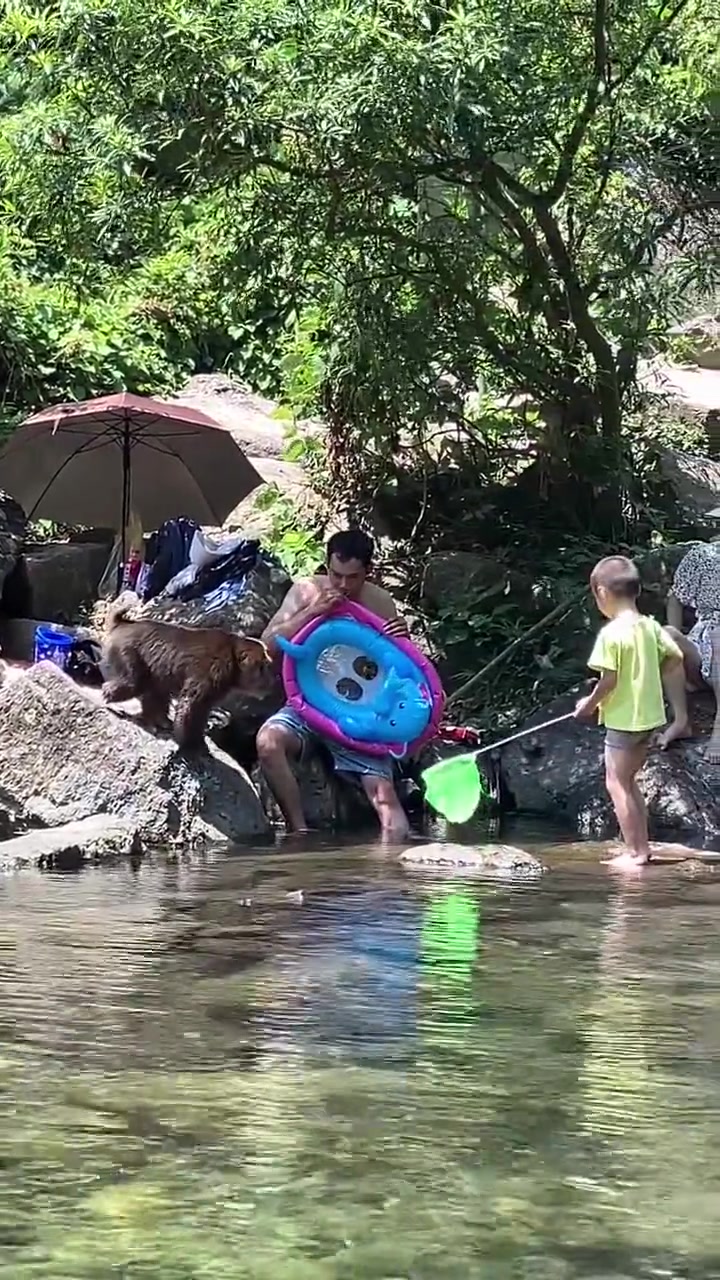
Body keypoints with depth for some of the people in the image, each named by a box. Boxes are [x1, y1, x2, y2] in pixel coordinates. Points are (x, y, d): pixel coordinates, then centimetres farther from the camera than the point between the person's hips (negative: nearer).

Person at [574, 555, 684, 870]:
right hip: (649, 715, 8)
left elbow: (609, 679, -20)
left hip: (623, 718, -8)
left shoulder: (612, 633, -18)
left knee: (617, 783, 2)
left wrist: (590, 703, -4)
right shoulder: (650, 626, 4)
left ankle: (634, 852, 2)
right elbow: (676, 658, 8)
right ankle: (642, 846, 22)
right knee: (628, 781, 20)